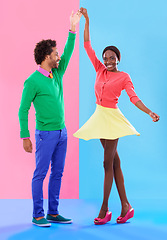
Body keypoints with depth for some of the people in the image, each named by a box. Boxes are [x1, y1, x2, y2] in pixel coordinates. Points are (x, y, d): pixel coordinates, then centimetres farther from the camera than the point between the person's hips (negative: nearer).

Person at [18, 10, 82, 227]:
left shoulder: (57, 74, 11)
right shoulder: (33, 81, -10)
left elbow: (68, 54, 15)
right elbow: (23, 110, -9)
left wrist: (73, 29, 8)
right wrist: (25, 136, -13)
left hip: (62, 132, 8)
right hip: (46, 133, -8)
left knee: (58, 173, 10)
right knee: (40, 173, -2)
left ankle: (53, 213, 18)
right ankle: (38, 215, 4)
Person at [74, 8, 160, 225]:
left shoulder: (124, 77, -3)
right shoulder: (100, 70, 9)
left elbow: (133, 97, -11)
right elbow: (87, 45, 9)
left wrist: (150, 113, -25)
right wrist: (87, 21, 6)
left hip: (112, 118, -5)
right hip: (100, 117, 6)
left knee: (108, 163, -6)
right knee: (114, 162, 8)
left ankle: (104, 210, -1)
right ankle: (125, 206, 14)